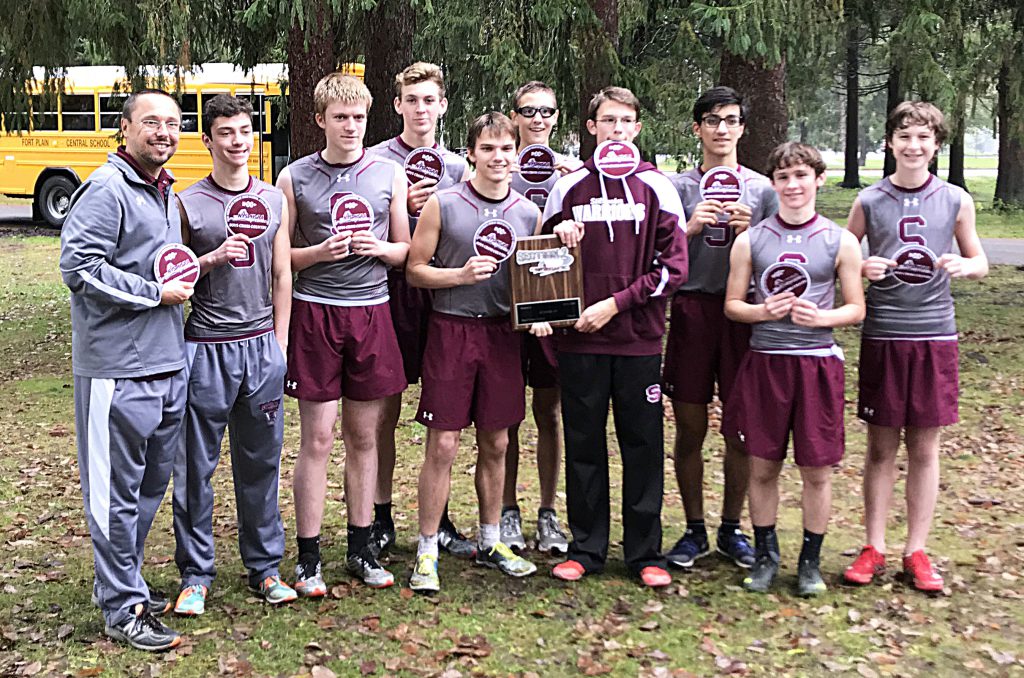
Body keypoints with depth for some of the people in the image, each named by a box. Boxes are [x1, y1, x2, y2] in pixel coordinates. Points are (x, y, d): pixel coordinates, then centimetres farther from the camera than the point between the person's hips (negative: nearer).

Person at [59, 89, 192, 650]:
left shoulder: (166, 193, 17)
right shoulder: (106, 189, -11)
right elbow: (79, 267, -19)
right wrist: (156, 292, -15)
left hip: (167, 365, 9)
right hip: (117, 369, -9)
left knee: (151, 484, 17)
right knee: (117, 491, 1)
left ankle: (123, 581, 32)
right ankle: (122, 609, 11)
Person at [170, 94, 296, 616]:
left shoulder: (273, 200, 10)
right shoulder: (187, 204, 1)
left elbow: (282, 277, 12)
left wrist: (279, 344, 8)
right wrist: (213, 258, -13)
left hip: (261, 345, 3)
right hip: (206, 346, -2)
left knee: (262, 463, 9)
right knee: (196, 466, 2)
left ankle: (265, 567, 21)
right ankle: (195, 574, 15)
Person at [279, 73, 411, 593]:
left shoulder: (389, 174, 8)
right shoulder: (295, 178, 2)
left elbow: (406, 250, 12)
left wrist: (380, 248, -8)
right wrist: (319, 252, -14)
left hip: (371, 311, 2)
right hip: (315, 312, -2)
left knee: (364, 437, 10)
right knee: (318, 438, -1)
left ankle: (361, 549, 21)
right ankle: (308, 558, 10)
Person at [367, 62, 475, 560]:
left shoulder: (457, 166, 12)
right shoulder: (375, 162, 1)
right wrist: (404, 206, -15)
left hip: (443, 292, 3)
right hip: (391, 291, -3)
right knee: (386, 410, 3)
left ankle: (439, 520, 20)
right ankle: (382, 520, 15)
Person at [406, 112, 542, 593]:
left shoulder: (529, 214, 7)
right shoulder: (443, 205, -4)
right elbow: (415, 270, -2)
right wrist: (461, 274, -17)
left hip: (502, 332, 4)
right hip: (451, 330, -4)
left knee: (495, 444, 12)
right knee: (443, 445, -3)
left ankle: (489, 543, 28)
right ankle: (427, 552, 8)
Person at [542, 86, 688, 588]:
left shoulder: (656, 187, 3)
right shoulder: (568, 187, 8)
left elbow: (674, 265, -2)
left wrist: (616, 302, -10)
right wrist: (559, 236, -7)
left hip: (639, 338, -1)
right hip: (579, 340, 1)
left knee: (643, 446, 4)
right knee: (583, 446, 7)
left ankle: (645, 554, 15)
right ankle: (585, 549, 19)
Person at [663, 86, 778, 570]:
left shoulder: (763, 188, 11)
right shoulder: (678, 187, 8)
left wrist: (752, 231, -10)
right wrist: (691, 228, -13)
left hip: (744, 312, 1)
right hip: (691, 309, -1)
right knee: (690, 428, 2)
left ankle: (732, 528, 18)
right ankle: (694, 530, 15)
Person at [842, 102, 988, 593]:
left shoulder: (955, 201, 4)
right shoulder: (869, 201, 2)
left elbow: (980, 263, 12)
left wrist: (964, 266, -11)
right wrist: (862, 269, -13)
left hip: (934, 335, 1)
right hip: (882, 335, 0)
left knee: (925, 447, 6)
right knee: (880, 446, 5)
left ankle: (916, 551, 16)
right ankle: (874, 548, 16)